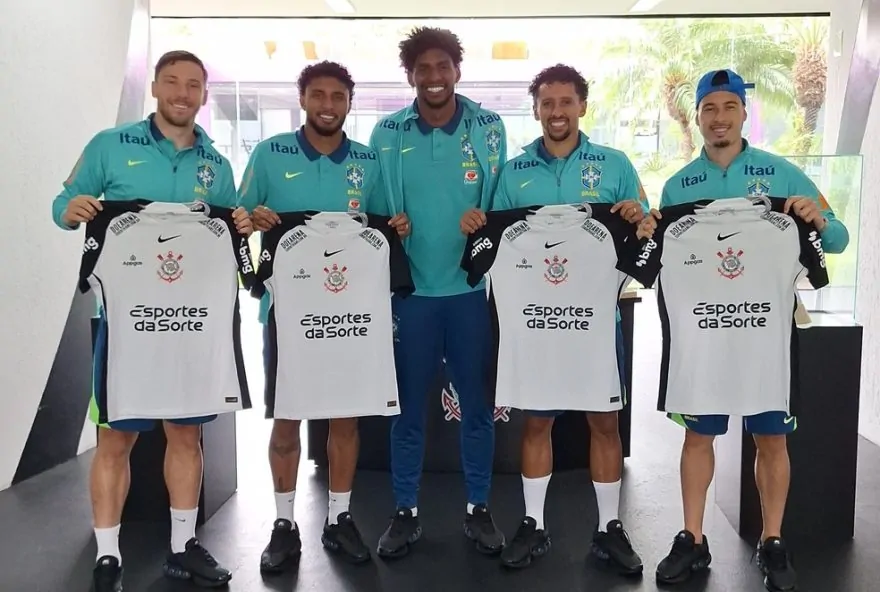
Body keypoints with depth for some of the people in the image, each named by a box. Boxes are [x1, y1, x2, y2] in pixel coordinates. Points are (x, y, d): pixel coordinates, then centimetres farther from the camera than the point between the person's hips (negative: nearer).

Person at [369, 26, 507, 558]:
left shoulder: (489, 128, 2)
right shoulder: (388, 133, 2)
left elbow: (503, 204, 6)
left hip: (472, 287, 0)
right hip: (411, 288, 0)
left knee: (478, 403, 9)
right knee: (409, 405, 8)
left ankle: (479, 509, 24)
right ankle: (406, 512, 22)